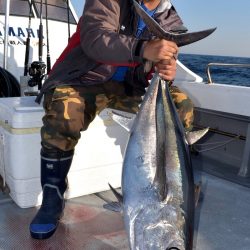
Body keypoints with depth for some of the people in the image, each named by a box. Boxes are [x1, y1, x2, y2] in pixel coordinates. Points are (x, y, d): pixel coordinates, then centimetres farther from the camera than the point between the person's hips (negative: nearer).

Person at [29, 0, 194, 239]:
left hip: (128, 84, 5)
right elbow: (94, 38, -27)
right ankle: (52, 200, -14)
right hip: (85, 77, -4)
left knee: (182, 105, -12)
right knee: (62, 114, -35)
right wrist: (143, 49, -42)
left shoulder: (172, 22, 4)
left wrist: (167, 73, -23)